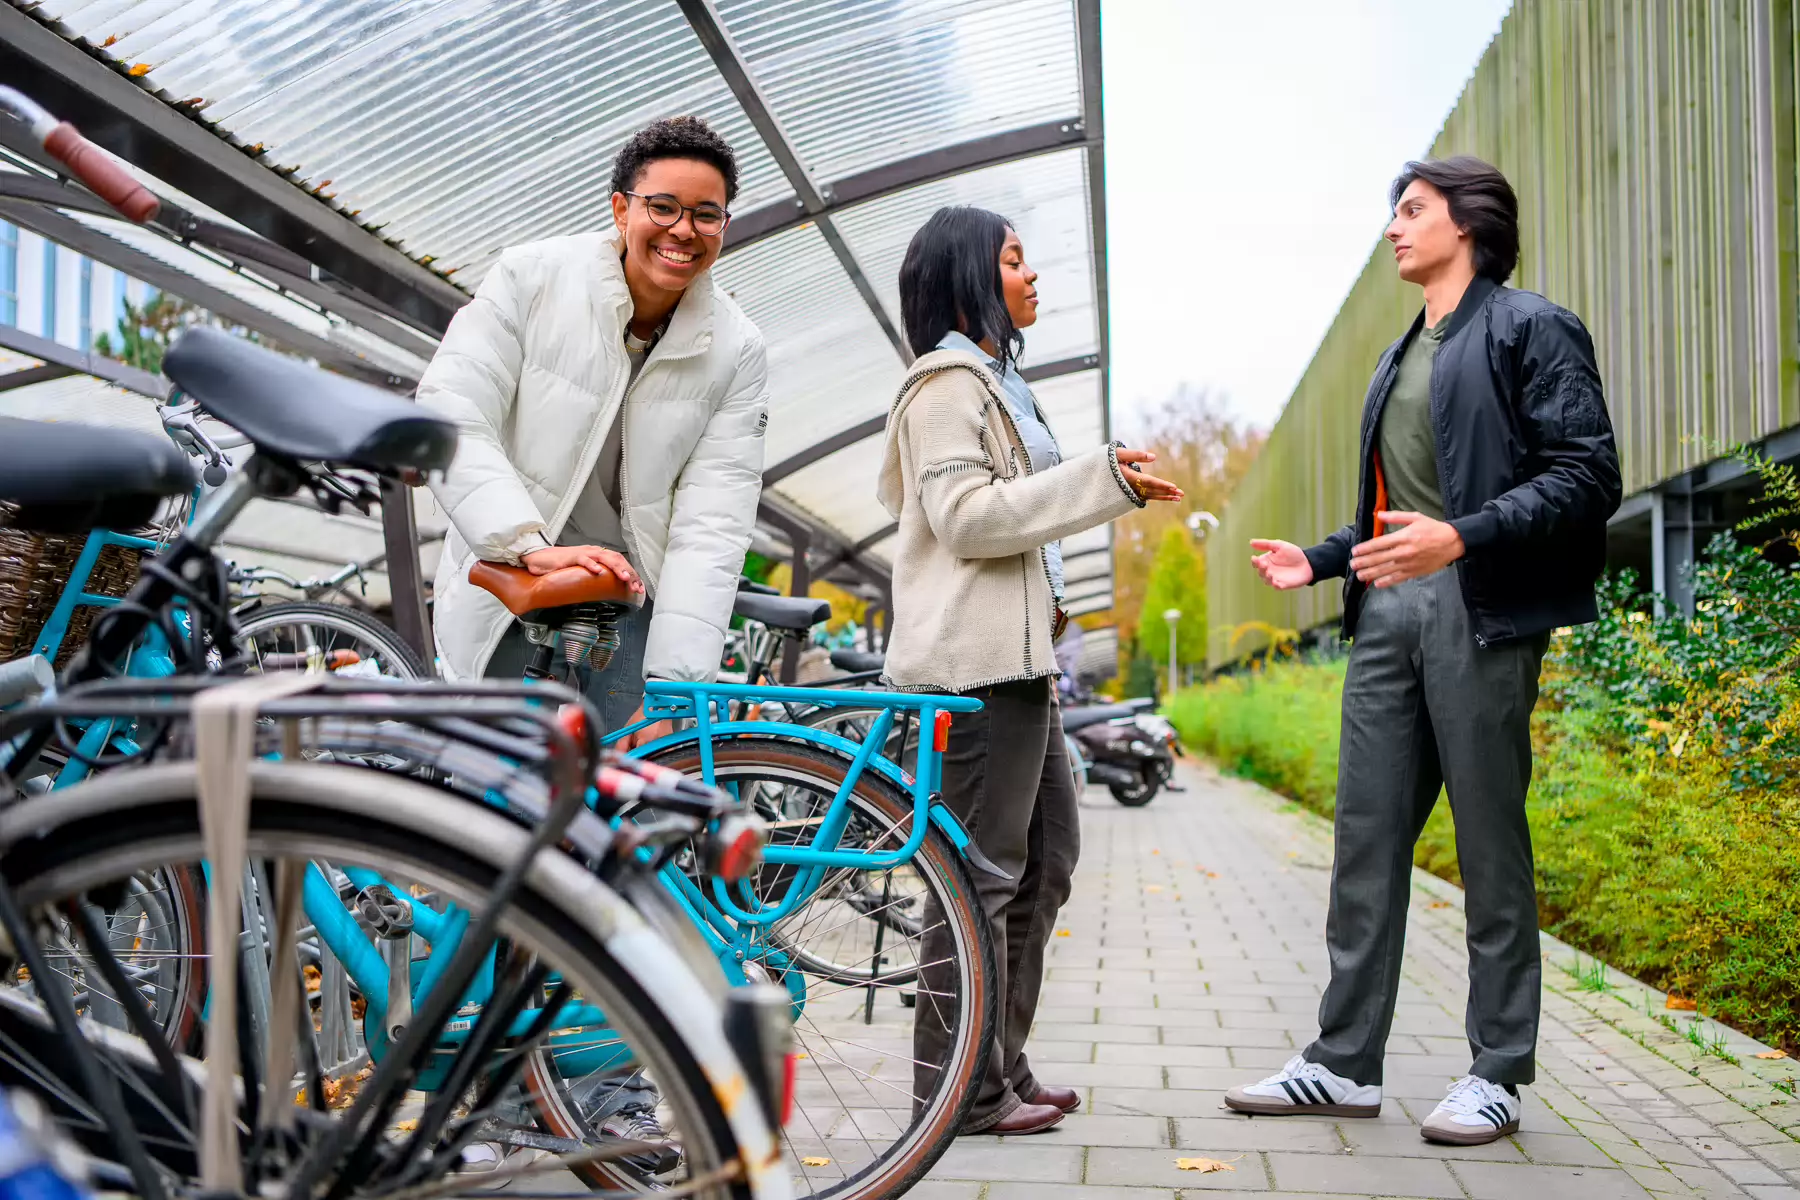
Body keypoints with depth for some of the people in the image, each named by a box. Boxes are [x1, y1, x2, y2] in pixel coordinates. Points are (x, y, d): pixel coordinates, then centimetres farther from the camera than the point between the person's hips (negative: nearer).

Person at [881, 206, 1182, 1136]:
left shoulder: (993, 381, 25)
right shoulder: (948, 381, -7)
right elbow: (965, 515, -17)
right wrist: (1104, 477, -17)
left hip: (1017, 653, 11)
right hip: (974, 656, -11)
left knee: (1046, 855, 13)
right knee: (982, 871, -7)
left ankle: (1002, 1067, 21)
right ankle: (963, 1090, 2)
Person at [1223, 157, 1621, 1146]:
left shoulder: (1531, 330, -1)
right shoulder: (1400, 359, 23)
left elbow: (1585, 478, -12)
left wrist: (1460, 537, -23)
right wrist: (1319, 560, 13)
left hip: (1480, 610, -7)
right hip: (1388, 611, 7)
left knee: (1491, 849, 1)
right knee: (1366, 844, 6)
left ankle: (1498, 1072, 13)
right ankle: (1345, 1063, 14)